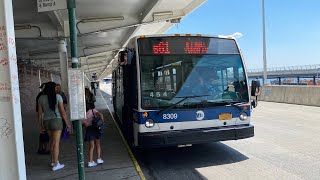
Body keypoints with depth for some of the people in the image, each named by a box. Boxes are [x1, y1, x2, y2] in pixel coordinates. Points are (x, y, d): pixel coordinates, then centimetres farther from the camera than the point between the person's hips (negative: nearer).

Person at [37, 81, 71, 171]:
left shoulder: (41, 98, 2)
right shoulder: (57, 97, -9)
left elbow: (39, 113, 3)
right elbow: (62, 112, -9)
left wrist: (40, 126, 12)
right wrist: (67, 123, 1)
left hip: (46, 122, 5)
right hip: (56, 121, -5)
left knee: (52, 141, 21)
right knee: (56, 143, 0)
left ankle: (53, 161, 31)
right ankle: (55, 165, 4)